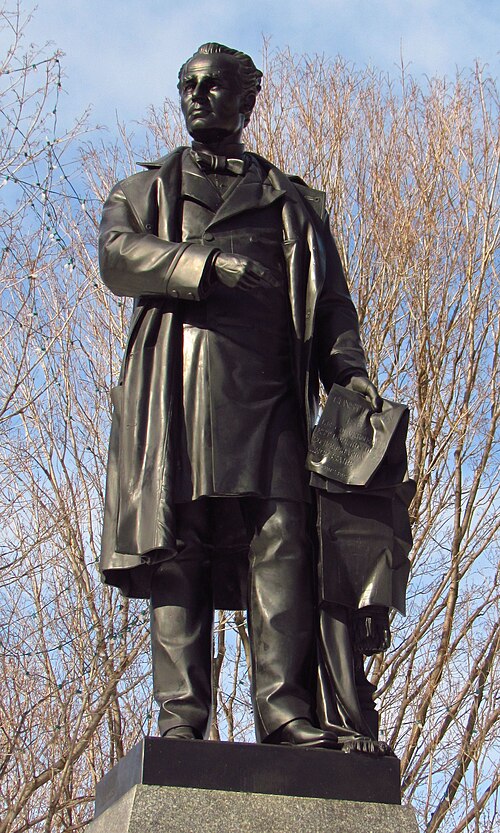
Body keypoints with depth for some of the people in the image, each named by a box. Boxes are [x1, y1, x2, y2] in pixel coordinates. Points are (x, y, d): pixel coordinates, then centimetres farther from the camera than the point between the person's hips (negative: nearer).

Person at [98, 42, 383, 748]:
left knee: (281, 538, -15)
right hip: (176, 383, 0)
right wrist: (207, 263, -12)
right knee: (178, 550, -10)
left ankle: (287, 713, -20)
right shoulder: (146, 189, 26)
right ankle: (182, 716, -12)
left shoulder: (294, 201, 28)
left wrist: (348, 366, 0)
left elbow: (330, 297, 20)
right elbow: (117, 257, 5)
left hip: (269, 387, 1)